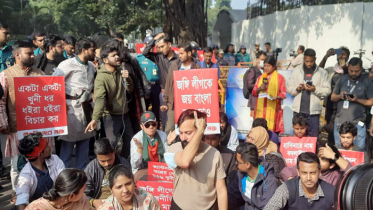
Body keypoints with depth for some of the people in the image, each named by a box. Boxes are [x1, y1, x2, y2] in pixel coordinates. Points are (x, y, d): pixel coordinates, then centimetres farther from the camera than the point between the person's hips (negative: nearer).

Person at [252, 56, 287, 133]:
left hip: (272, 109, -3)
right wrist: (260, 88, -4)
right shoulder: (260, 77, 17)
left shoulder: (280, 77, 6)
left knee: (271, 129, -11)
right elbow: (254, 93, 15)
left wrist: (277, 97, -20)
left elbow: (283, 93, 0)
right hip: (261, 109, 3)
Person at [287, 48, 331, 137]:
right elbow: (289, 88, 10)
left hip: (313, 111, -2)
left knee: (313, 136, 2)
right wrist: (297, 89, -9)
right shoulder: (296, 72, 10)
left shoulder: (322, 73, 3)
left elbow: (327, 90, -2)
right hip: (298, 110, 2)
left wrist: (315, 89, -17)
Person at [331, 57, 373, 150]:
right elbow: (333, 97, 10)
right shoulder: (342, 79, 6)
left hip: (358, 124, -3)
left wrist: (357, 100, -19)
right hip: (340, 122, 3)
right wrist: (339, 96, -11)